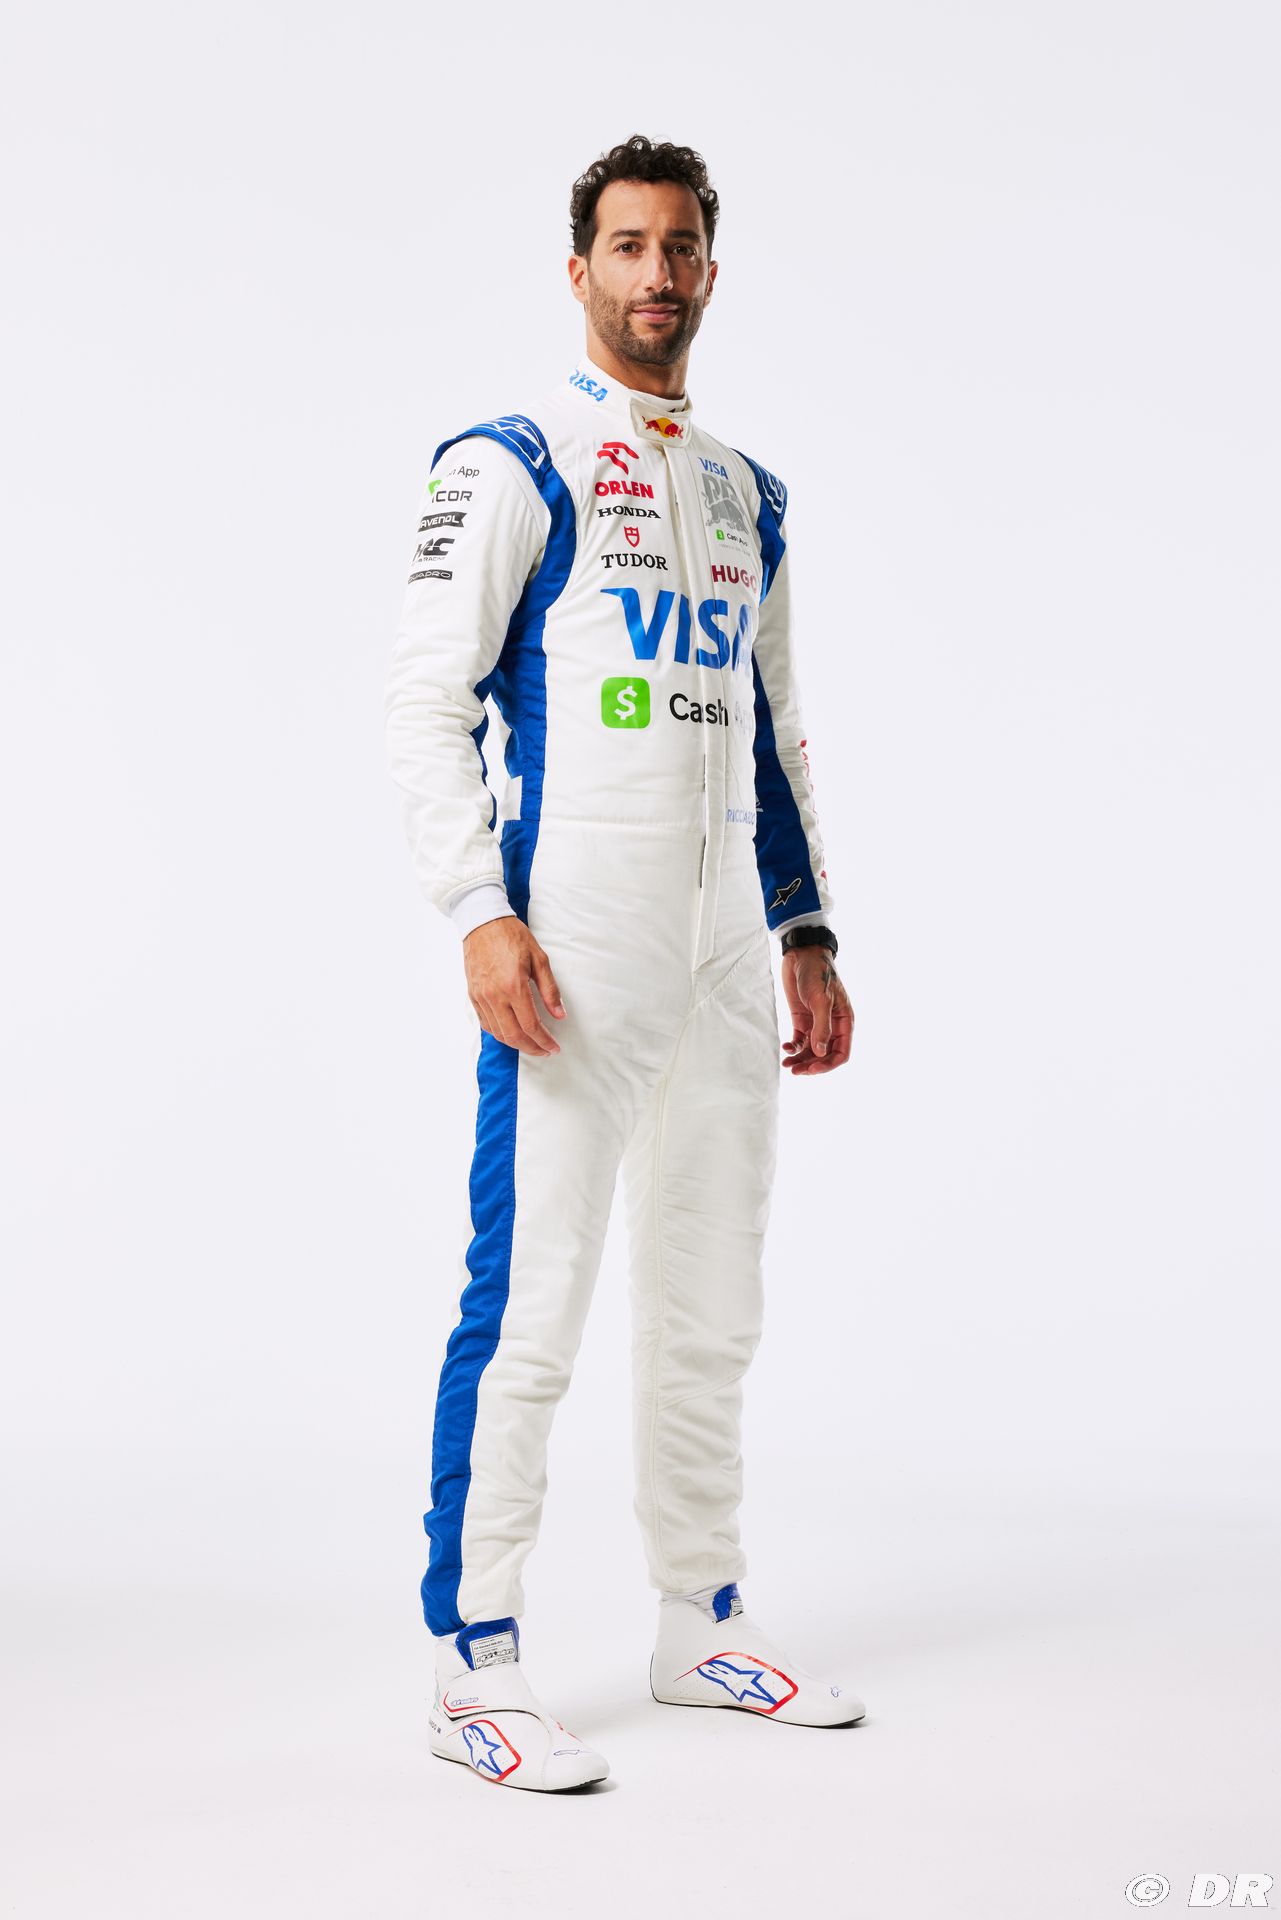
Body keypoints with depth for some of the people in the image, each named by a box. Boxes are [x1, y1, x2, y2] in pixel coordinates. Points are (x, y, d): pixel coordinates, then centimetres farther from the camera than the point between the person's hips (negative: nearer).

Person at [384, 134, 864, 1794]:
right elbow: (425, 697, -8)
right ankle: (474, 1668, 3)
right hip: (573, 941, -6)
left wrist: (807, 931, 15)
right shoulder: (512, 463, -1)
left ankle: (702, 1627, 25)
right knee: (530, 1301, -7)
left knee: (710, 1311, 12)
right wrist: (481, 913, -19)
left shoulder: (744, 493, 19)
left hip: (722, 953, 7)